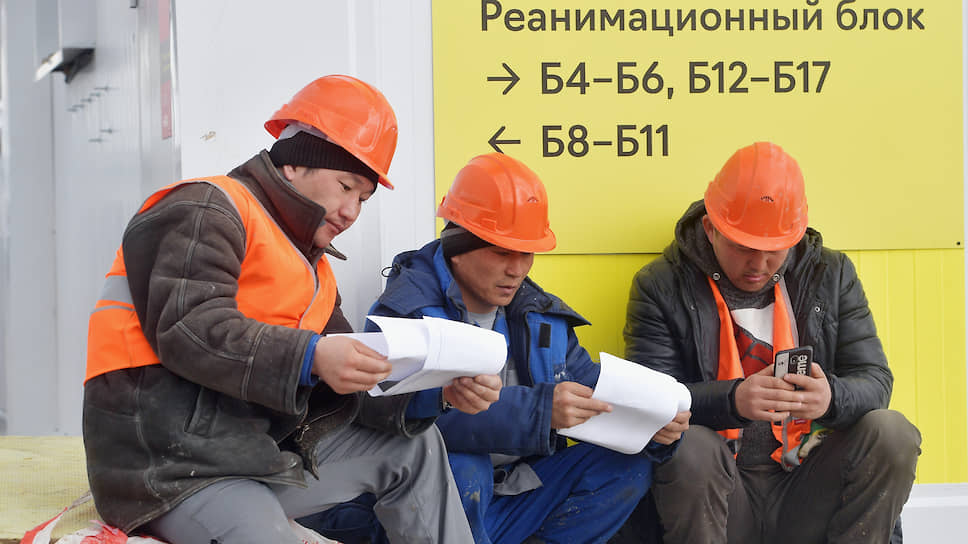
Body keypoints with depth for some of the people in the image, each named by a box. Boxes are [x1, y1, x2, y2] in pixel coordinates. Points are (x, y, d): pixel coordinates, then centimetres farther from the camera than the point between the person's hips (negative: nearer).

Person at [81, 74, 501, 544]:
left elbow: (348, 378, 15)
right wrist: (310, 357, -31)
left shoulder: (312, 269, 23)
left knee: (414, 445, 13)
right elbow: (187, 328, -22)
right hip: (173, 464, -9)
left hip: (260, 453, 9)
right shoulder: (207, 210, -6)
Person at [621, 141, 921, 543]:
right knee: (688, 446, -34)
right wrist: (732, 400, -30)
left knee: (891, 433, -21)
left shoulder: (832, 275, 7)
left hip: (806, 491, 3)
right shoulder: (662, 287, -2)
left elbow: (874, 380, 2)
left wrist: (833, 398, -23)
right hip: (716, 490, -3)